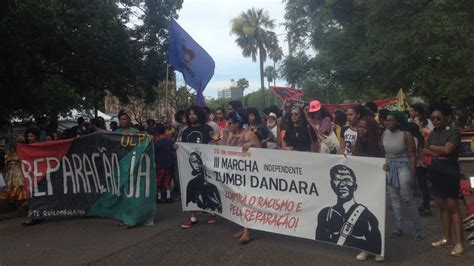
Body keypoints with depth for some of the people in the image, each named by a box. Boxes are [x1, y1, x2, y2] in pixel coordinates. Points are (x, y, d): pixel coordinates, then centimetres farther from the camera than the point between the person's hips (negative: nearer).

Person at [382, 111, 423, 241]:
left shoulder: (406, 134, -11)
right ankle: (399, 228, 17)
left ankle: (418, 229, 8)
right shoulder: (385, 133, 4)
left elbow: (412, 155, -10)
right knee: (394, 198, 9)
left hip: (402, 166, -5)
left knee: (407, 198, -6)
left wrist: (413, 175, -12)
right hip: (389, 167, 5)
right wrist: (383, 163, -1)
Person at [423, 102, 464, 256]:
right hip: (435, 171, 7)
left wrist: (432, 147, -4)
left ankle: (459, 243, -2)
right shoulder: (433, 133, 12)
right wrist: (436, 154, -13)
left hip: (449, 170, -7)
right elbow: (424, 151, 7)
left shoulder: (454, 132, -9)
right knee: (442, 206, 11)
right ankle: (446, 238, 20)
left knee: (452, 207, -6)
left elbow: (447, 149, -21)